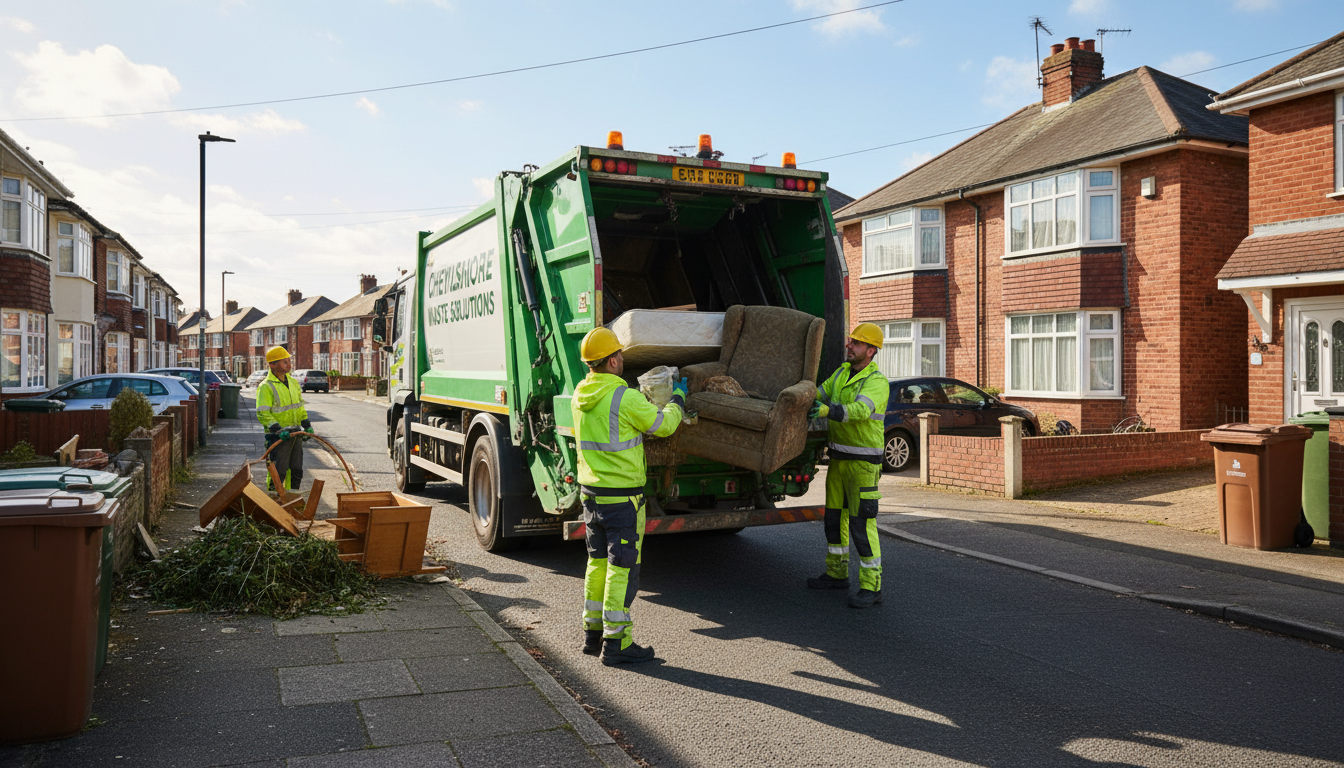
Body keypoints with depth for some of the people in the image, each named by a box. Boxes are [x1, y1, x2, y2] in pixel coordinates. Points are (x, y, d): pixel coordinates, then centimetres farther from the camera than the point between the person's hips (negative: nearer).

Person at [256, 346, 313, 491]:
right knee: (278, 471, -5)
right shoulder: (266, 387, -13)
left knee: (296, 471, 13)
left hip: (295, 433, 7)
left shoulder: (293, 382, 11)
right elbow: (262, 414, -18)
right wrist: (278, 430, -26)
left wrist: (307, 425, 10)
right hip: (279, 436, -7)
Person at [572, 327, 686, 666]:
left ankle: (593, 632, 26)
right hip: (622, 495, -8)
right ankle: (616, 642, 4)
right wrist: (678, 399, 11)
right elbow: (663, 425, -7)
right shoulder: (625, 398, -18)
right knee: (622, 568, 0)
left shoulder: (580, 396, 5)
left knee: (598, 563, 17)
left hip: (591, 493, 8)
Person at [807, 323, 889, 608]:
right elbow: (819, 394, 9)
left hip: (863, 461, -8)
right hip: (838, 458, 8)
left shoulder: (877, 382, -16)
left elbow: (860, 410, -33)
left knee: (861, 523, -8)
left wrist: (828, 410, -47)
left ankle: (871, 586, 1)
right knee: (835, 516, 15)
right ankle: (837, 573, 29)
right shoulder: (842, 372, 10)